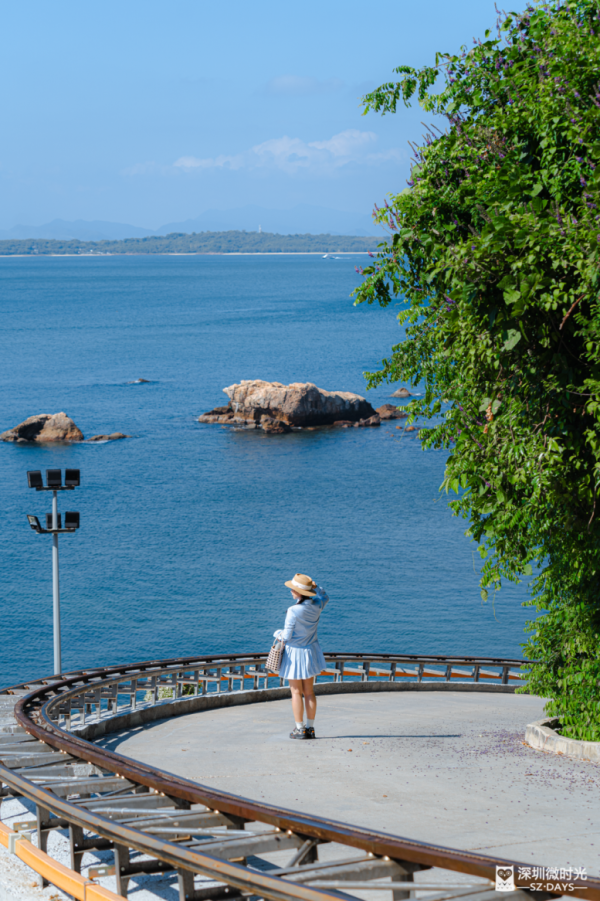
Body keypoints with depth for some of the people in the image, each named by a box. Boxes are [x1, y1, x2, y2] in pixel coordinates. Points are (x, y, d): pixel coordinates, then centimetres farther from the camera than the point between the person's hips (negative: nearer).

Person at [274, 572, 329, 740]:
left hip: (295, 653, -6)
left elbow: (287, 636, -18)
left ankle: (300, 729, 5)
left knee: (296, 692, 4)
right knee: (309, 691, 12)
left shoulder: (293, 611, -25)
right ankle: (310, 728, 15)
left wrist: (277, 633, 3)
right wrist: (313, 585, 6)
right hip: (311, 652, 6)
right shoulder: (316, 606, -7)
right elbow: (324, 597, 19)